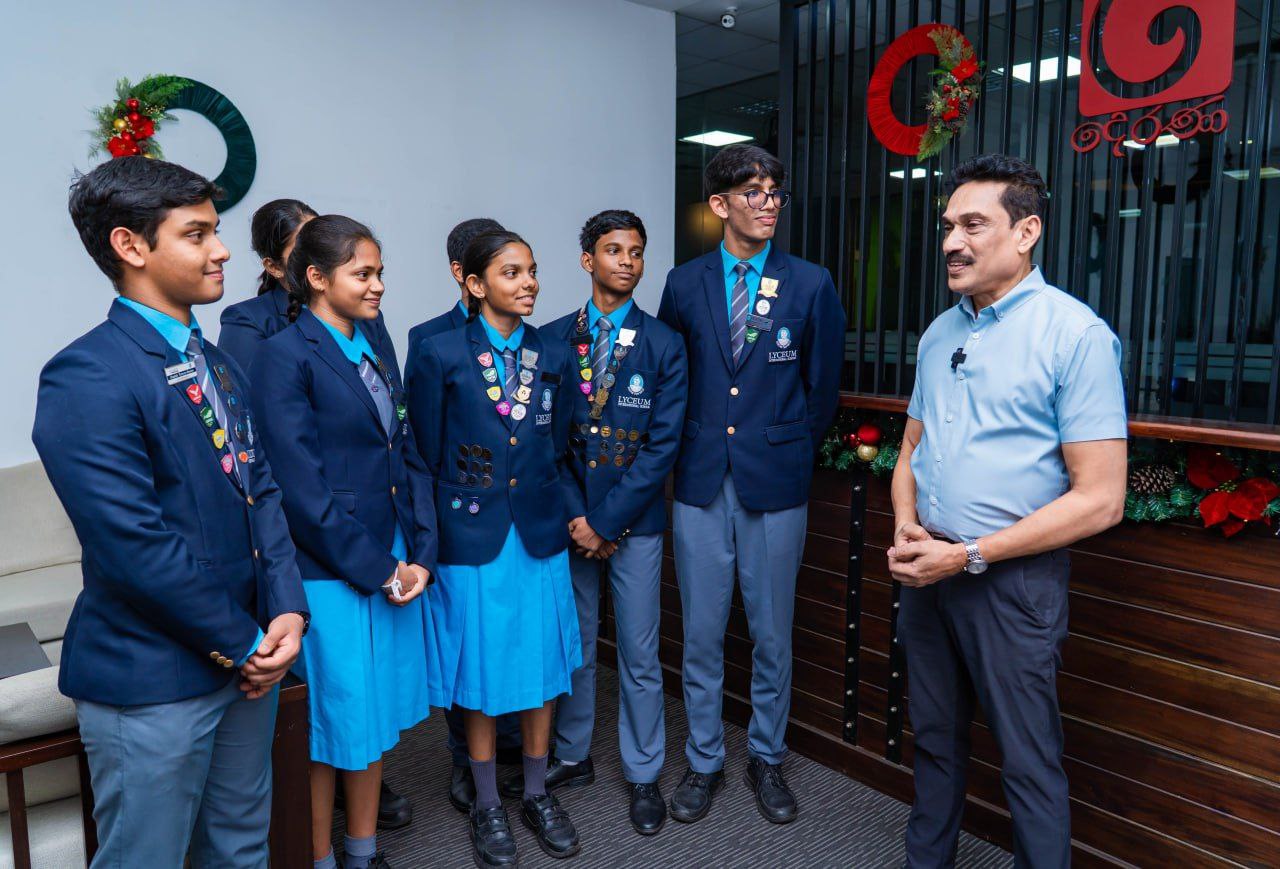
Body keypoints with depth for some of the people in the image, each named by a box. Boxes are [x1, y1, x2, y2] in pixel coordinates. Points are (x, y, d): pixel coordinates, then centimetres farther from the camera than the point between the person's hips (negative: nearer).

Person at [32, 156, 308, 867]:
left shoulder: (217, 363, 9)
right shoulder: (87, 379, -18)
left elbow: (261, 490, 6)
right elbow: (135, 546, -22)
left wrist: (286, 610, -6)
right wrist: (241, 645, -13)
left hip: (246, 660, 7)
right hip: (153, 683, -7)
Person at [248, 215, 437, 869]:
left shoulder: (376, 353, 11)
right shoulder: (284, 356, -11)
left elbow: (408, 458, 10)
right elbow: (303, 488, -16)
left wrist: (419, 556, -1)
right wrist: (378, 571, -12)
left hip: (395, 566, 7)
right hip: (328, 576, -7)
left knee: (377, 714, 17)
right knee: (330, 722, 8)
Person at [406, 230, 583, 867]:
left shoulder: (552, 356, 5)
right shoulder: (439, 355, -6)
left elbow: (559, 450, 11)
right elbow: (425, 459, -4)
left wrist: (561, 514, 8)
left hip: (541, 534, 3)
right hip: (473, 536, -3)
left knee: (542, 666, 11)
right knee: (481, 672, 8)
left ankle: (537, 794, 32)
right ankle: (487, 807, 28)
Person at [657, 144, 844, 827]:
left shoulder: (811, 285, 0)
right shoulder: (685, 283, 4)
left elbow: (822, 388, 5)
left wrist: (786, 451, 7)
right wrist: (688, 450, 7)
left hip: (775, 486, -1)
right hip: (700, 484, 1)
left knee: (772, 633, 11)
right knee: (701, 634, 11)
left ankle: (767, 758, 33)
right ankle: (703, 761, 30)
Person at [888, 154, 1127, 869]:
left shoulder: (1077, 334, -12)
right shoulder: (940, 334, 9)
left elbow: (1099, 500, -16)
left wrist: (968, 556, -18)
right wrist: (906, 527, -3)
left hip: (1013, 578, -6)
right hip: (926, 569, 6)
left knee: (1030, 762, 8)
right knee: (936, 738, 20)